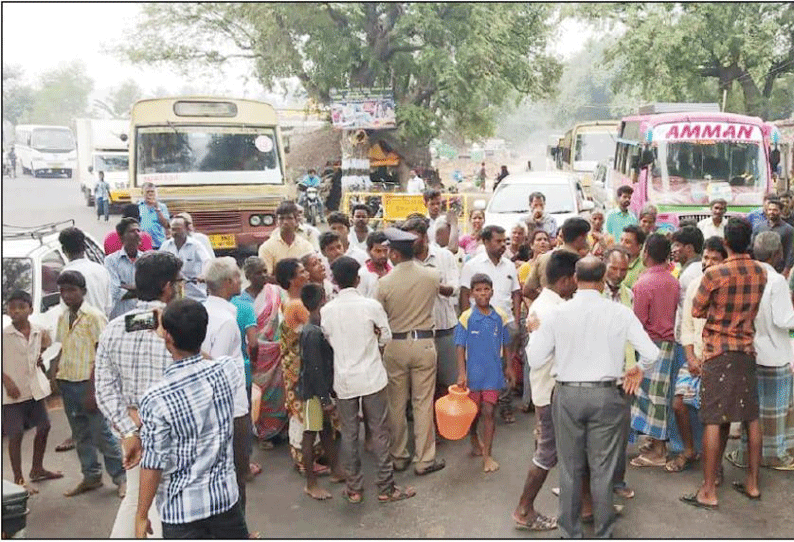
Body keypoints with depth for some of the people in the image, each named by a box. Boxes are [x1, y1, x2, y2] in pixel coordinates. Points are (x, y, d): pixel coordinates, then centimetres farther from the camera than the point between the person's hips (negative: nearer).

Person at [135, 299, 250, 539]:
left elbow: (153, 466, -14)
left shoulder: (156, 399, -22)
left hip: (181, 507, -3)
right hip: (225, 494, 4)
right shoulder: (229, 369, -14)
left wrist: (141, 516, -3)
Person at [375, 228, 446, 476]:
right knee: (423, 403, 7)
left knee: (396, 404, 12)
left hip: (395, 344, 0)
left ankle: (398, 457, 24)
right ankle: (425, 459, 13)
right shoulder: (432, 276, -6)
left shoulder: (385, 282, -11)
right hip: (424, 343, 1)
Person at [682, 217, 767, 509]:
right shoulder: (761, 273, 1)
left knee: (714, 420, -3)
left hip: (718, 351, -5)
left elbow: (697, 311, -5)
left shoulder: (714, 274, -15)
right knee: (751, 417, 14)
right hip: (747, 350, 5)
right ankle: (752, 482, 25)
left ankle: (708, 491, 2)